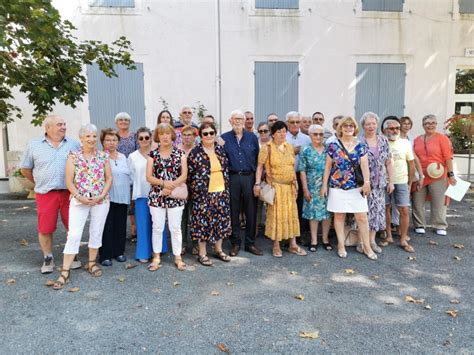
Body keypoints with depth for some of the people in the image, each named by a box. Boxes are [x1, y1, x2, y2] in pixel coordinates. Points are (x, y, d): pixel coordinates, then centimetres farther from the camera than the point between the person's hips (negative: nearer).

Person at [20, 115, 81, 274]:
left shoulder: (74, 144, 3)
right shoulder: (34, 145, 4)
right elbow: (25, 169, 13)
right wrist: (40, 183, 11)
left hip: (70, 193, 0)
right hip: (45, 194, 0)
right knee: (45, 228, 4)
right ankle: (48, 259, 21)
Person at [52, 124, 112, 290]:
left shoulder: (103, 156, 4)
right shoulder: (73, 156, -1)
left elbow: (109, 178, 4)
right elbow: (69, 181, -4)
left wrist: (101, 196, -8)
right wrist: (80, 197, -13)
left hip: (101, 200, 2)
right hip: (78, 200, -2)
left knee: (97, 232, 10)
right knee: (74, 234, -4)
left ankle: (92, 263, 27)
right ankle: (65, 271, 3)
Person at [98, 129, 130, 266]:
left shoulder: (123, 157, 13)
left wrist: (127, 192, 11)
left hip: (123, 197, 6)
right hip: (107, 197, -6)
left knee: (120, 226, 12)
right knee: (107, 227, -1)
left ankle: (119, 252, 24)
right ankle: (105, 255, 9)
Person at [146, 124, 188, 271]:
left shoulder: (180, 153, 2)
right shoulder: (152, 154, 4)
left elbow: (184, 175, -5)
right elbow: (148, 177, -2)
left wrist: (170, 187, -17)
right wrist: (164, 183, -17)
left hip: (175, 197, -1)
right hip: (156, 196, 1)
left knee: (175, 228, 5)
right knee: (157, 227, 7)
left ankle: (178, 257, 17)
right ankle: (156, 257, 20)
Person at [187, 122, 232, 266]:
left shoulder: (220, 149, 7)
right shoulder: (195, 152, -8)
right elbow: (189, 174, -4)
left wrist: (226, 188, 12)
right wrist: (195, 190, -2)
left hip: (221, 192, 5)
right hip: (203, 194, -5)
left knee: (221, 221, 11)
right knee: (203, 222, 2)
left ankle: (218, 249, 27)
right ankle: (202, 253, 15)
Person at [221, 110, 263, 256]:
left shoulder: (252, 138, 8)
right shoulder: (224, 138, 5)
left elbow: (258, 158, 8)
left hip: (249, 177, 1)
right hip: (232, 177, -1)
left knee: (251, 211, 4)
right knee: (233, 212, 6)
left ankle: (250, 243, 16)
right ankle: (235, 243, 17)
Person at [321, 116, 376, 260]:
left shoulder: (361, 146, 3)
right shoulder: (333, 145, 1)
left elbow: (364, 165, -3)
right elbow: (328, 166, 3)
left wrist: (367, 182, -16)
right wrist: (324, 184, 0)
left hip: (356, 187, 1)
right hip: (337, 187, 0)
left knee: (362, 217, 2)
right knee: (339, 216, 6)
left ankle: (366, 246, 15)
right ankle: (341, 245, 18)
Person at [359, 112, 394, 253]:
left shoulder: (383, 140, 7)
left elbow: (389, 162, 8)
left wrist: (391, 181, 5)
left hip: (379, 184, 4)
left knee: (377, 211, 8)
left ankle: (372, 241, 20)